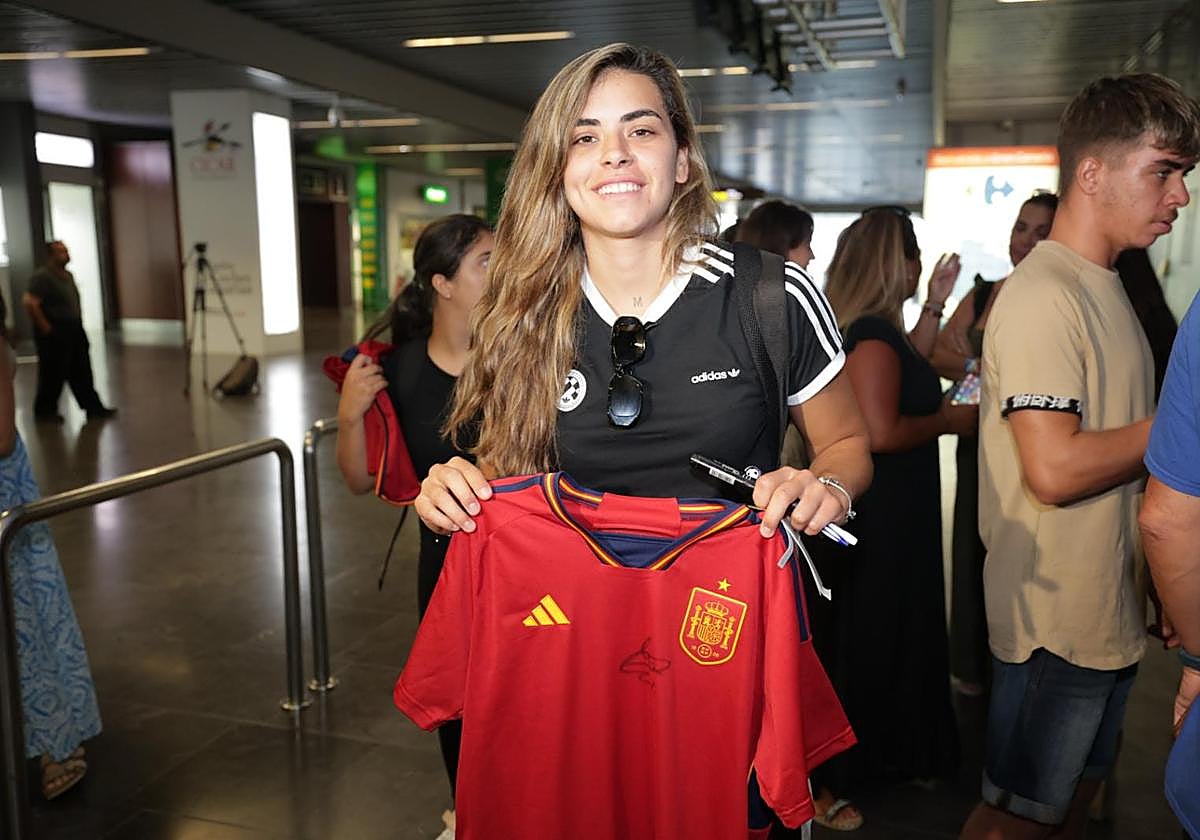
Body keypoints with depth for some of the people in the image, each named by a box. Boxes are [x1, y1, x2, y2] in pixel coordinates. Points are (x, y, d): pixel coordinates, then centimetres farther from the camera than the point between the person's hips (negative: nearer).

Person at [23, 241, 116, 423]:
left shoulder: (68, 275, 13)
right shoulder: (42, 277, -15)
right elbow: (29, 302, -24)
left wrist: (78, 322, 14)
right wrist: (44, 326, -20)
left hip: (74, 331, 8)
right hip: (54, 335, -8)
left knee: (82, 373, 9)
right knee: (53, 374, 2)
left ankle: (94, 408, 12)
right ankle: (45, 410, 18)